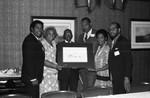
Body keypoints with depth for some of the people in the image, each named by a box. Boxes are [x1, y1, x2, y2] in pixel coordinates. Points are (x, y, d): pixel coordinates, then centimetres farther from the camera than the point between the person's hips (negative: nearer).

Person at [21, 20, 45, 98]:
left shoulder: (36, 41, 16)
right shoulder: (29, 40, -14)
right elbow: (28, 60, -20)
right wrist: (33, 78, -21)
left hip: (35, 77, 10)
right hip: (31, 78, -10)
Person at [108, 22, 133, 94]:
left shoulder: (124, 42, -8)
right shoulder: (113, 43, 17)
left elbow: (128, 61, -15)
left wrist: (126, 78, -20)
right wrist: (111, 74, 10)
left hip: (121, 79, -7)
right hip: (114, 79, 7)